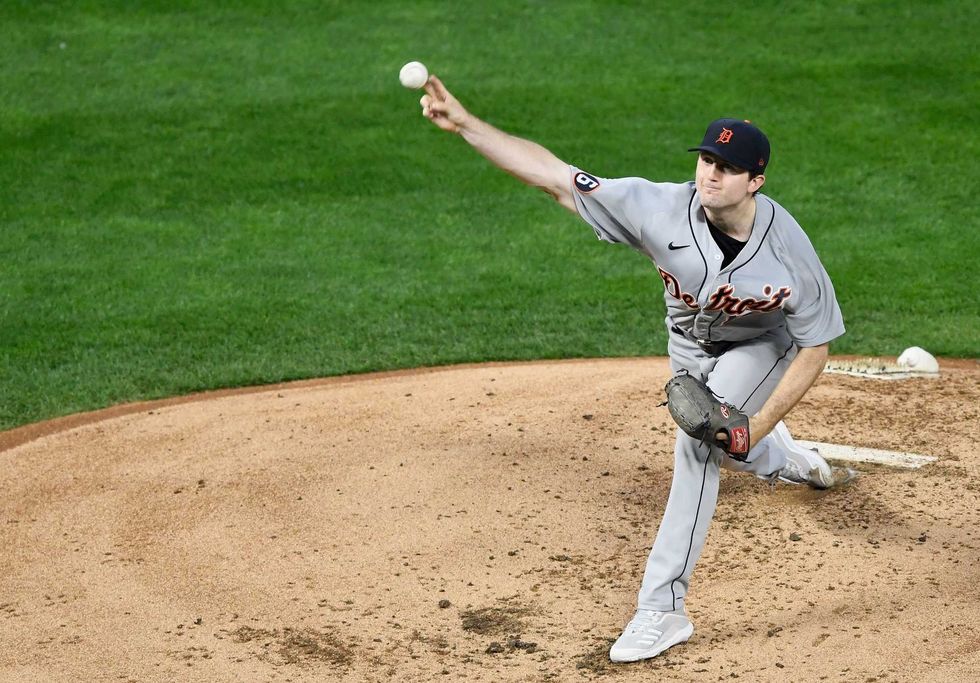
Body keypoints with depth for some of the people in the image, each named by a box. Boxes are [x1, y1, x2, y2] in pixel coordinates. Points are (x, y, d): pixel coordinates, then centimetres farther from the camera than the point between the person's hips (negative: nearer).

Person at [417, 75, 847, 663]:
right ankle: (788, 461, 64)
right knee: (717, 440, 24)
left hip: (762, 346, -4)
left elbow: (815, 349, -23)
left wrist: (756, 426, -30)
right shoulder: (663, 209, -35)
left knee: (699, 442, -25)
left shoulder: (789, 252, -37)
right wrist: (465, 124, -45)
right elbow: (551, 175, -36)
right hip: (689, 344, 4)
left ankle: (663, 609, -20)